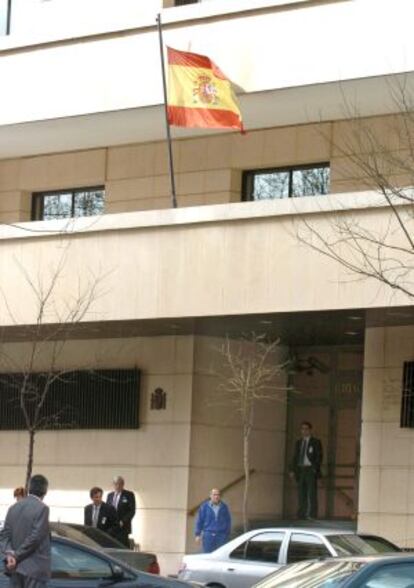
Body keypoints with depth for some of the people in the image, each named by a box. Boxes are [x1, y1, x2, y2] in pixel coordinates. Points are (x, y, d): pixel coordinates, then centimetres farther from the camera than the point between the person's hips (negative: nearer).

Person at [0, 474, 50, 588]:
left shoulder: (13, 508, 10)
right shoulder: (42, 508, -11)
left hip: (15, 566, 7)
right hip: (34, 567, -7)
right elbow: (35, 537, -17)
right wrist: (17, 556, -11)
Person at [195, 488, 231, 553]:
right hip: (208, 535, -1)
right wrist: (198, 534, 1)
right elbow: (199, 521, 5)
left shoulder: (224, 507, 8)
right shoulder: (204, 506, 5)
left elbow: (228, 521, 12)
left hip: (221, 535, 1)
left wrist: (227, 534, 7)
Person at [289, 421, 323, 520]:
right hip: (300, 470, 5)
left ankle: (312, 516, -11)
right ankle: (301, 516, 4)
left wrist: (315, 468, -15)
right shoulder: (298, 443, 18)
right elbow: (295, 457, 17)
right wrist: (292, 470, 6)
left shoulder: (316, 442, 3)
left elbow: (319, 457, -2)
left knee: (311, 494, -9)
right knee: (301, 495, 3)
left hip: (310, 470, -5)